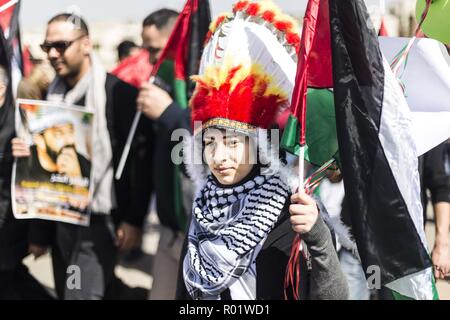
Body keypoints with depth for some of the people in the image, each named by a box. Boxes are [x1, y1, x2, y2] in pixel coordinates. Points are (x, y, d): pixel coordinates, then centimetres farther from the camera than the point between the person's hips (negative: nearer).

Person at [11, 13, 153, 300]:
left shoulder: (118, 92, -11)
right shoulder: (52, 95, 11)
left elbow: (140, 157, -13)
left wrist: (134, 219, -15)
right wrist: (27, 153, -1)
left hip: (100, 220, -7)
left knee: (83, 295, -13)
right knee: (66, 293, 12)